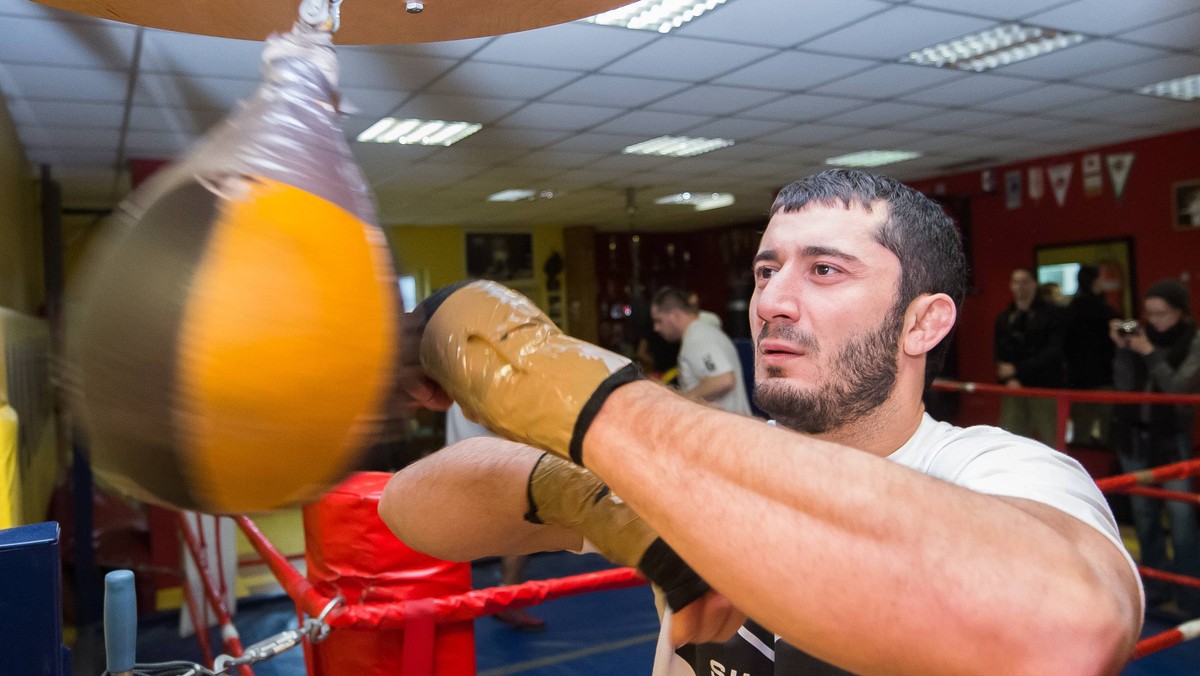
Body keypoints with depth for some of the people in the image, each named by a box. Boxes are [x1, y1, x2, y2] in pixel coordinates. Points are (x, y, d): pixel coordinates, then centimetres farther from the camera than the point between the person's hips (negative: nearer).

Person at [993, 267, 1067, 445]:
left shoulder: (1052, 314, 3)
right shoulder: (1003, 319, 14)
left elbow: (1054, 351, -7)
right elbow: (998, 354, 10)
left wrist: (1017, 369, -12)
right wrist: (1009, 379, -8)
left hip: (1045, 389, -3)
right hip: (1013, 390, 3)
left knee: (1049, 439, -5)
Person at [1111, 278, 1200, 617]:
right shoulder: (1141, 336, 1)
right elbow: (1124, 386, -1)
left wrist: (1150, 353, -19)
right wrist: (1122, 349, -11)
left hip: (1172, 440, -4)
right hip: (1134, 437, 4)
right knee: (1144, 516, 11)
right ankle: (1155, 588, 23)